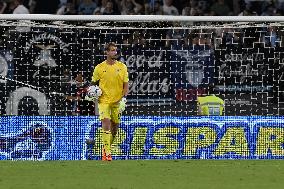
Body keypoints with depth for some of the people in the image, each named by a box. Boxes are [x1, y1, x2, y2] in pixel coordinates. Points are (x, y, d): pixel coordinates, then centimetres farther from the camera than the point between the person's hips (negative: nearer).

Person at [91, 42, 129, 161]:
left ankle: (106, 149, 30)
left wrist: (124, 97, -10)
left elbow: (125, 85, 4)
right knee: (106, 123, -19)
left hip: (117, 102, 3)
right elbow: (93, 83, 13)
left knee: (114, 129, 9)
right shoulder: (99, 68, 0)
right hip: (104, 101, -3)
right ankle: (107, 152, -21)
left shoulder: (122, 67, 3)